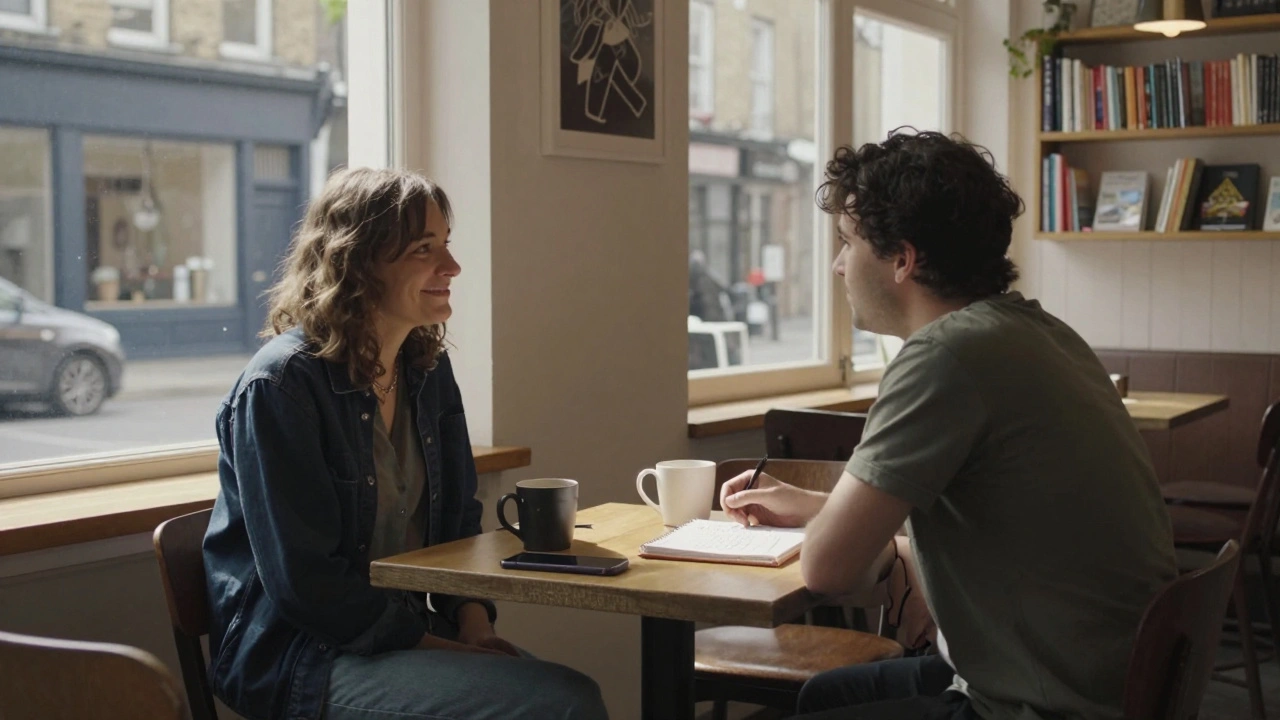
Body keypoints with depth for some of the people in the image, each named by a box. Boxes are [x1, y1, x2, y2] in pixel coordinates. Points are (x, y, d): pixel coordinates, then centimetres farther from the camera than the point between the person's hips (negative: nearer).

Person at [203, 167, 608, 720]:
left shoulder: (428, 370, 8)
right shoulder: (279, 387, -14)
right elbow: (305, 584, -17)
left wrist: (473, 622, -1)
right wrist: (441, 649, -17)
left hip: (415, 628, 7)